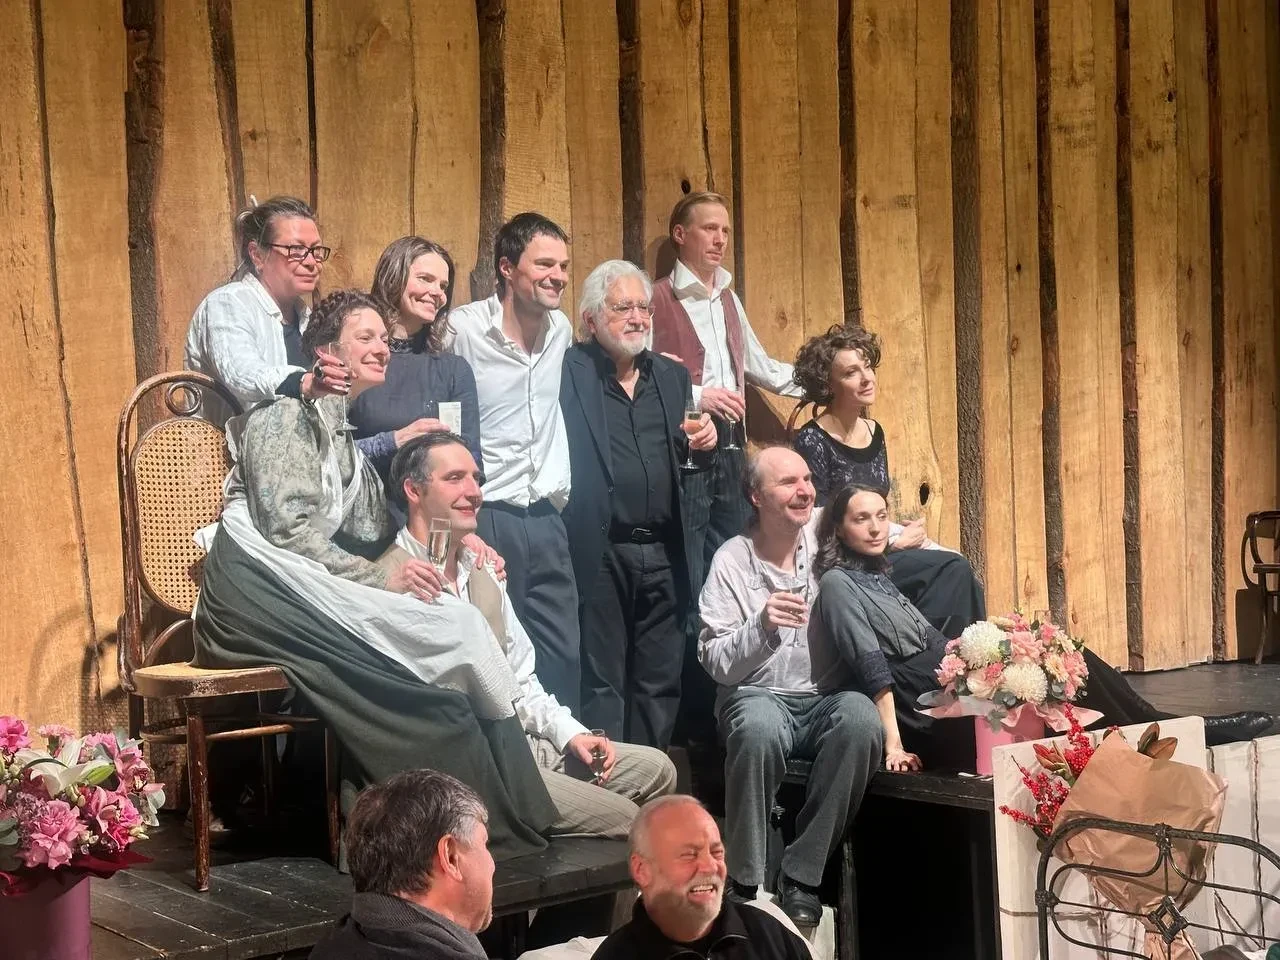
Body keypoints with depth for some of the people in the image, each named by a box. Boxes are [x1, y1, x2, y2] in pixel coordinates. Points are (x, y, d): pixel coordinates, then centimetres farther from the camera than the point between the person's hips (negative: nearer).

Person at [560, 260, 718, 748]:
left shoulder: (672, 376, 16)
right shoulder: (569, 372, -2)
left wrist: (702, 442, 0)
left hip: (663, 555, 5)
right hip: (601, 555, -5)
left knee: (659, 684, 9)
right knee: (601, 684, 1)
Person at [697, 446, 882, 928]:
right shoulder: (732, 561, -1)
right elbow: (716, 663, -6)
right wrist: (763, 627, -24)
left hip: (825, 697, 2)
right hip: (757, 695, -2)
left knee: (860, 716, -33)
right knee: (759, 727, -38)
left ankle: (801, 876, -21)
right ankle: (744, 883, -21)